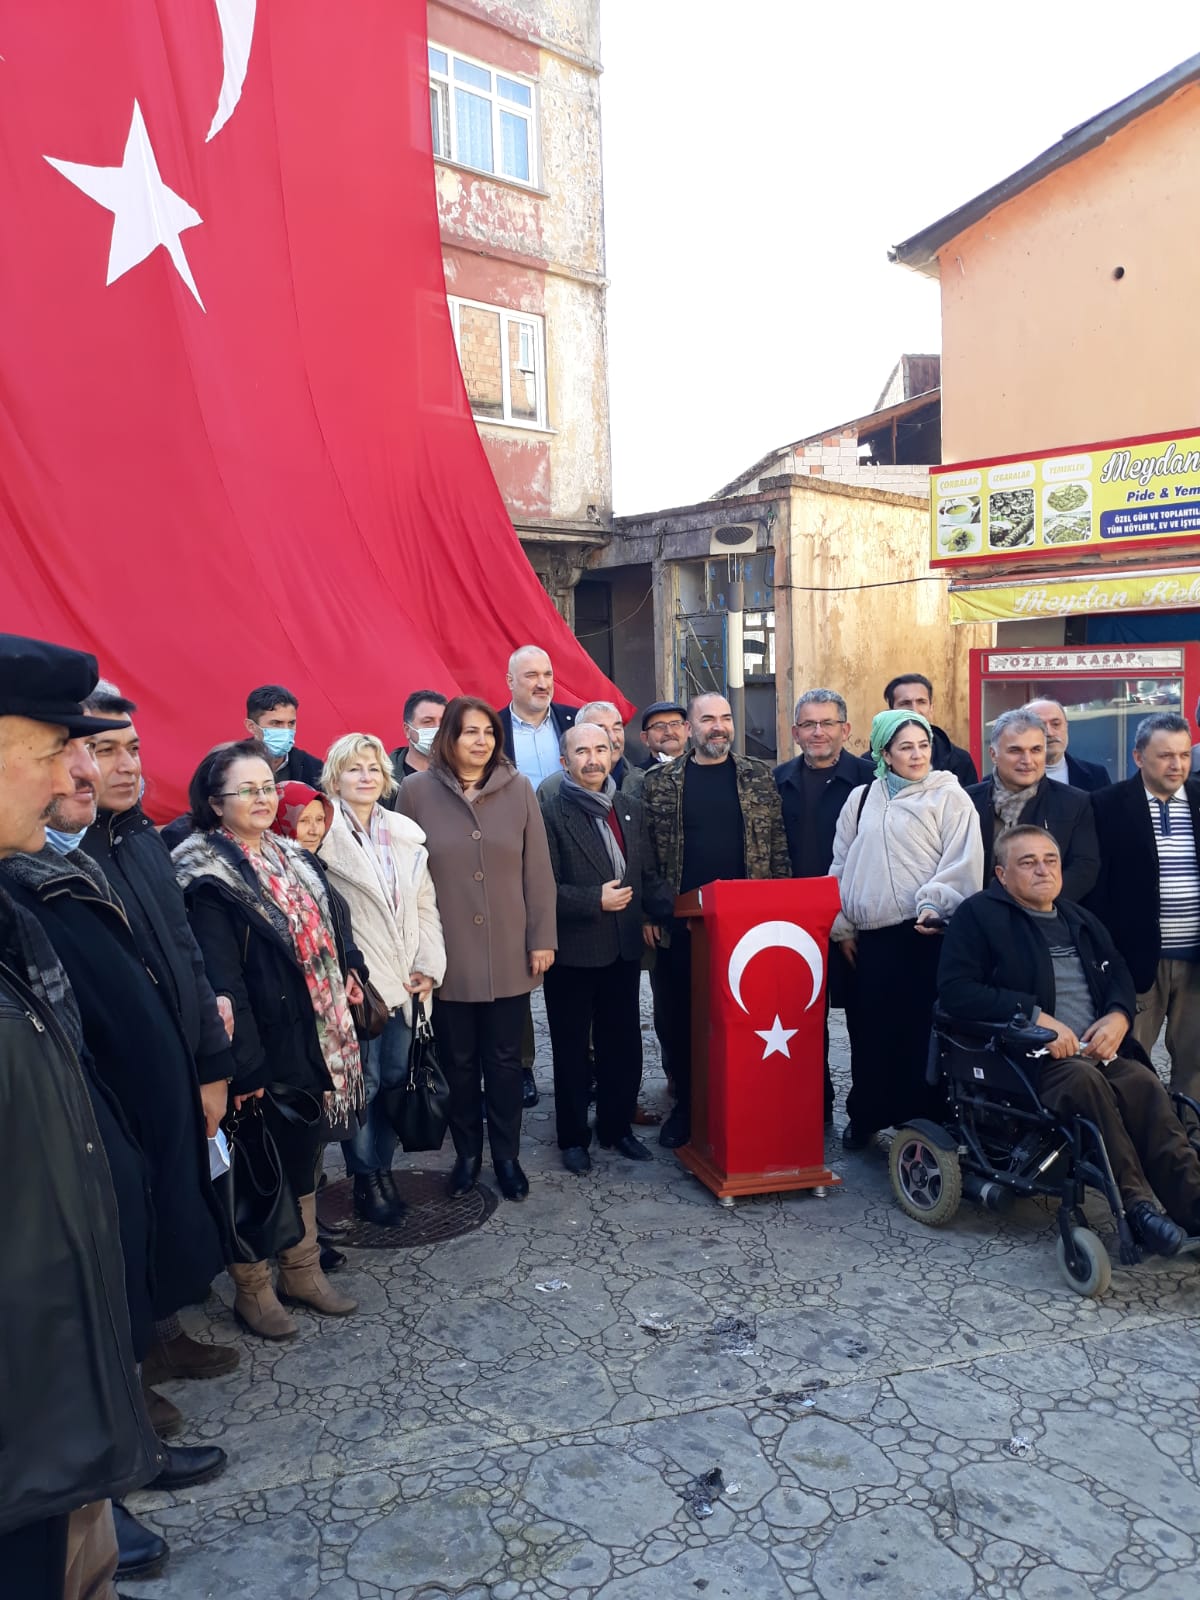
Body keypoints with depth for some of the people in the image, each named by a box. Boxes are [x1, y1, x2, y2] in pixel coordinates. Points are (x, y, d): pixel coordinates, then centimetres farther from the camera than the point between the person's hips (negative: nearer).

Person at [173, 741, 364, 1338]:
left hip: (309, 1043, 7)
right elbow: (220, 979, -20)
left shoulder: (288, 857, 9)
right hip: (261, 1050, -7)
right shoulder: (208, 878, -15)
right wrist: (245, 1065, -21)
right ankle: (252, 1290, 26)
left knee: (302, 1159, 18)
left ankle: (302, 1271, 34)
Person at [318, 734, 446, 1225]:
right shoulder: (326, 832, -6)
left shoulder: (406, 834, 10)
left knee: (394, 1078, 12)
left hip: (405, 983, 5)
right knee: (363, 1084, 2)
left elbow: (426, 905, 11)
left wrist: (429, 966, 3)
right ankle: (365, 1179, 20)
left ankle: (382, 1168, 28)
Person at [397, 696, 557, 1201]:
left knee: (504, 1060, 10)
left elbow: (537, 869, 1)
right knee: (459, 1061, 11)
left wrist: (543, 937, 0)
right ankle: (466, 1153, 29)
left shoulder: (518, 788, -1)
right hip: (448, 956, 0)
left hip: (508, 955, 1)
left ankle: (506, 1155, 25)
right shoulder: (417, 790, -3)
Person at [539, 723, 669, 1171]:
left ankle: (617, 1126, 31)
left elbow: (645, 875, 13)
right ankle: (573, 1138, 24)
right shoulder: (548, 810, -11)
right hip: (573, 951, -5)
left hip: (624, 948, 5)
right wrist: (595, 900, -21)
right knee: (572, 1050, 10)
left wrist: (669, 912, -1)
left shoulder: (631, 808, 8)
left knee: (624, 1046, 14)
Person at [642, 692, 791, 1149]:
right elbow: (645, 853, 4)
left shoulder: (759, 777, 7)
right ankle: (686, 1106, 21)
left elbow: (778, 846, 7)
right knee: (681, 1017, 7)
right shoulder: (660, 781, 5)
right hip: (680, 921, 0)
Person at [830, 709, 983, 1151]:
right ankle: (866, 1115, 21)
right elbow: (842, 866, 16)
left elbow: (962, 862, -6)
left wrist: (933, 904, -19)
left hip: (926, 932, -4)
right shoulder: (863, 799, 14)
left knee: (921, 1029, -2)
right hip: (873, 934, 4)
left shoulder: (949, 796, 2)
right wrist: (842, 925, 13)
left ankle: (921, 1117, 11)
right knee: (870, 1029, 7)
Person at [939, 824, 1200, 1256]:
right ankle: (1136, 1204, -28)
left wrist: (1118, 1016, 1)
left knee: (1145, 1085, -24)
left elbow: (1119, 973, 25)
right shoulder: (978, 914, 1)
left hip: (1096, 1050, 5)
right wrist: (1036, 1017, -17)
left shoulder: (1080, 920, 23)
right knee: (1084, 1079, -33)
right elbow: (955, 990, -9)